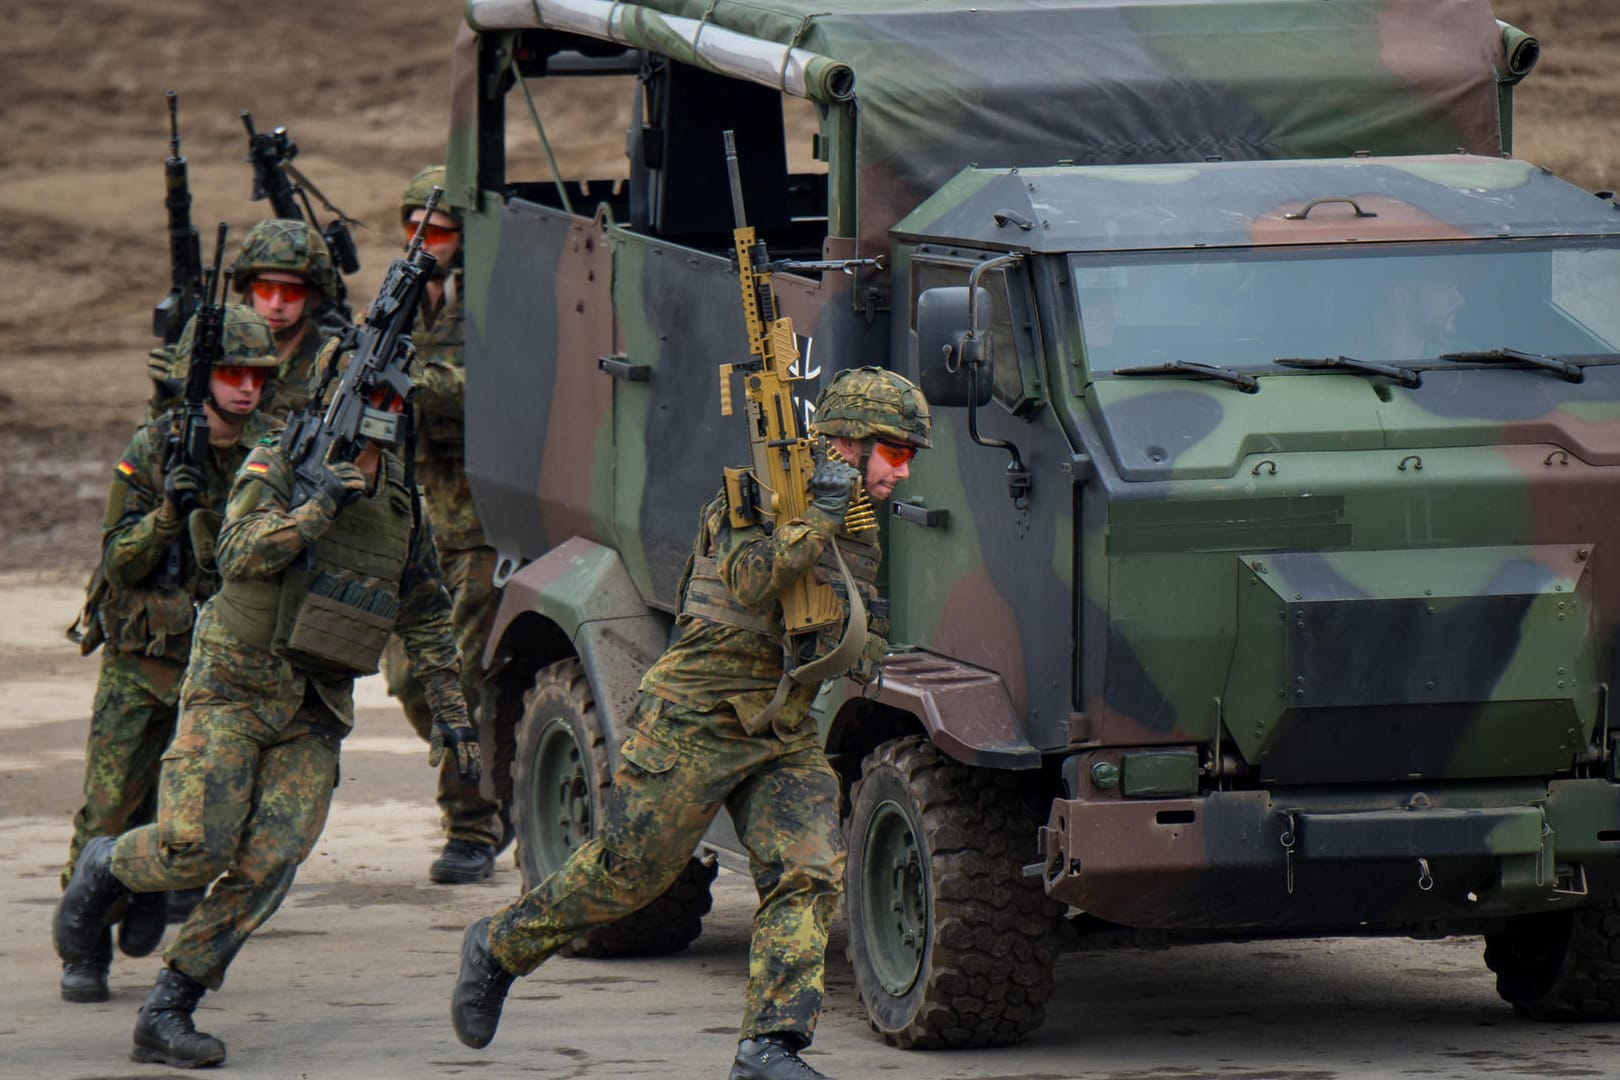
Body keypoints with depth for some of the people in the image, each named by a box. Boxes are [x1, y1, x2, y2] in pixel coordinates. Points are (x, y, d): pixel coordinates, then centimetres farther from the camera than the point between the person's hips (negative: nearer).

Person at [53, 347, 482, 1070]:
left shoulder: (401, 508, 10)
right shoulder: (277, 470, -6)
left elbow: (427, 621, 19)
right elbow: (239, 553, -23)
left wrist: (449, 712, 15)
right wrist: (319, 509, -30)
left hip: (312, 718, 5)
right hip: (235, 690, -5)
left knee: (268, 867, -10)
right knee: (197, 846, -17)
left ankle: (166, 1014, -5)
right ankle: (107, 869, 17)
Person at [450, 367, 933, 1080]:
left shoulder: (863, 534, 12)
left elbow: (862, 659, 14)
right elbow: (747, 579, -29)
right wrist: (816, 521, -37)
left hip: (786, 738, 6)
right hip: (695, 721, -6)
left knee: (809, 874, -12)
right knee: (624, 872, 2)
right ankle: (500, 947, 25)